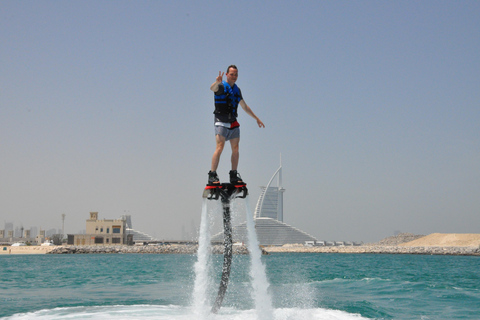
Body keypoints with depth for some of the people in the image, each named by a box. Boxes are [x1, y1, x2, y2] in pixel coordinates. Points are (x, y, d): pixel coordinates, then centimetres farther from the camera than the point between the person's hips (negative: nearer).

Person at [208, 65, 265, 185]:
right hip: (221, 121, -7)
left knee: (235, 149, 4)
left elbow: (245, 107, 28)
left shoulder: (237, 90, 18)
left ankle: (234, 176, 10)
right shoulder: (221, 86, -2)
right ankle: (212, 175, -18)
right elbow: (212, 88, -27)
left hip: (233, 123, 7)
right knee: (220, 146, -17)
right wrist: (217, 82, -50)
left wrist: (256, 118, 29)